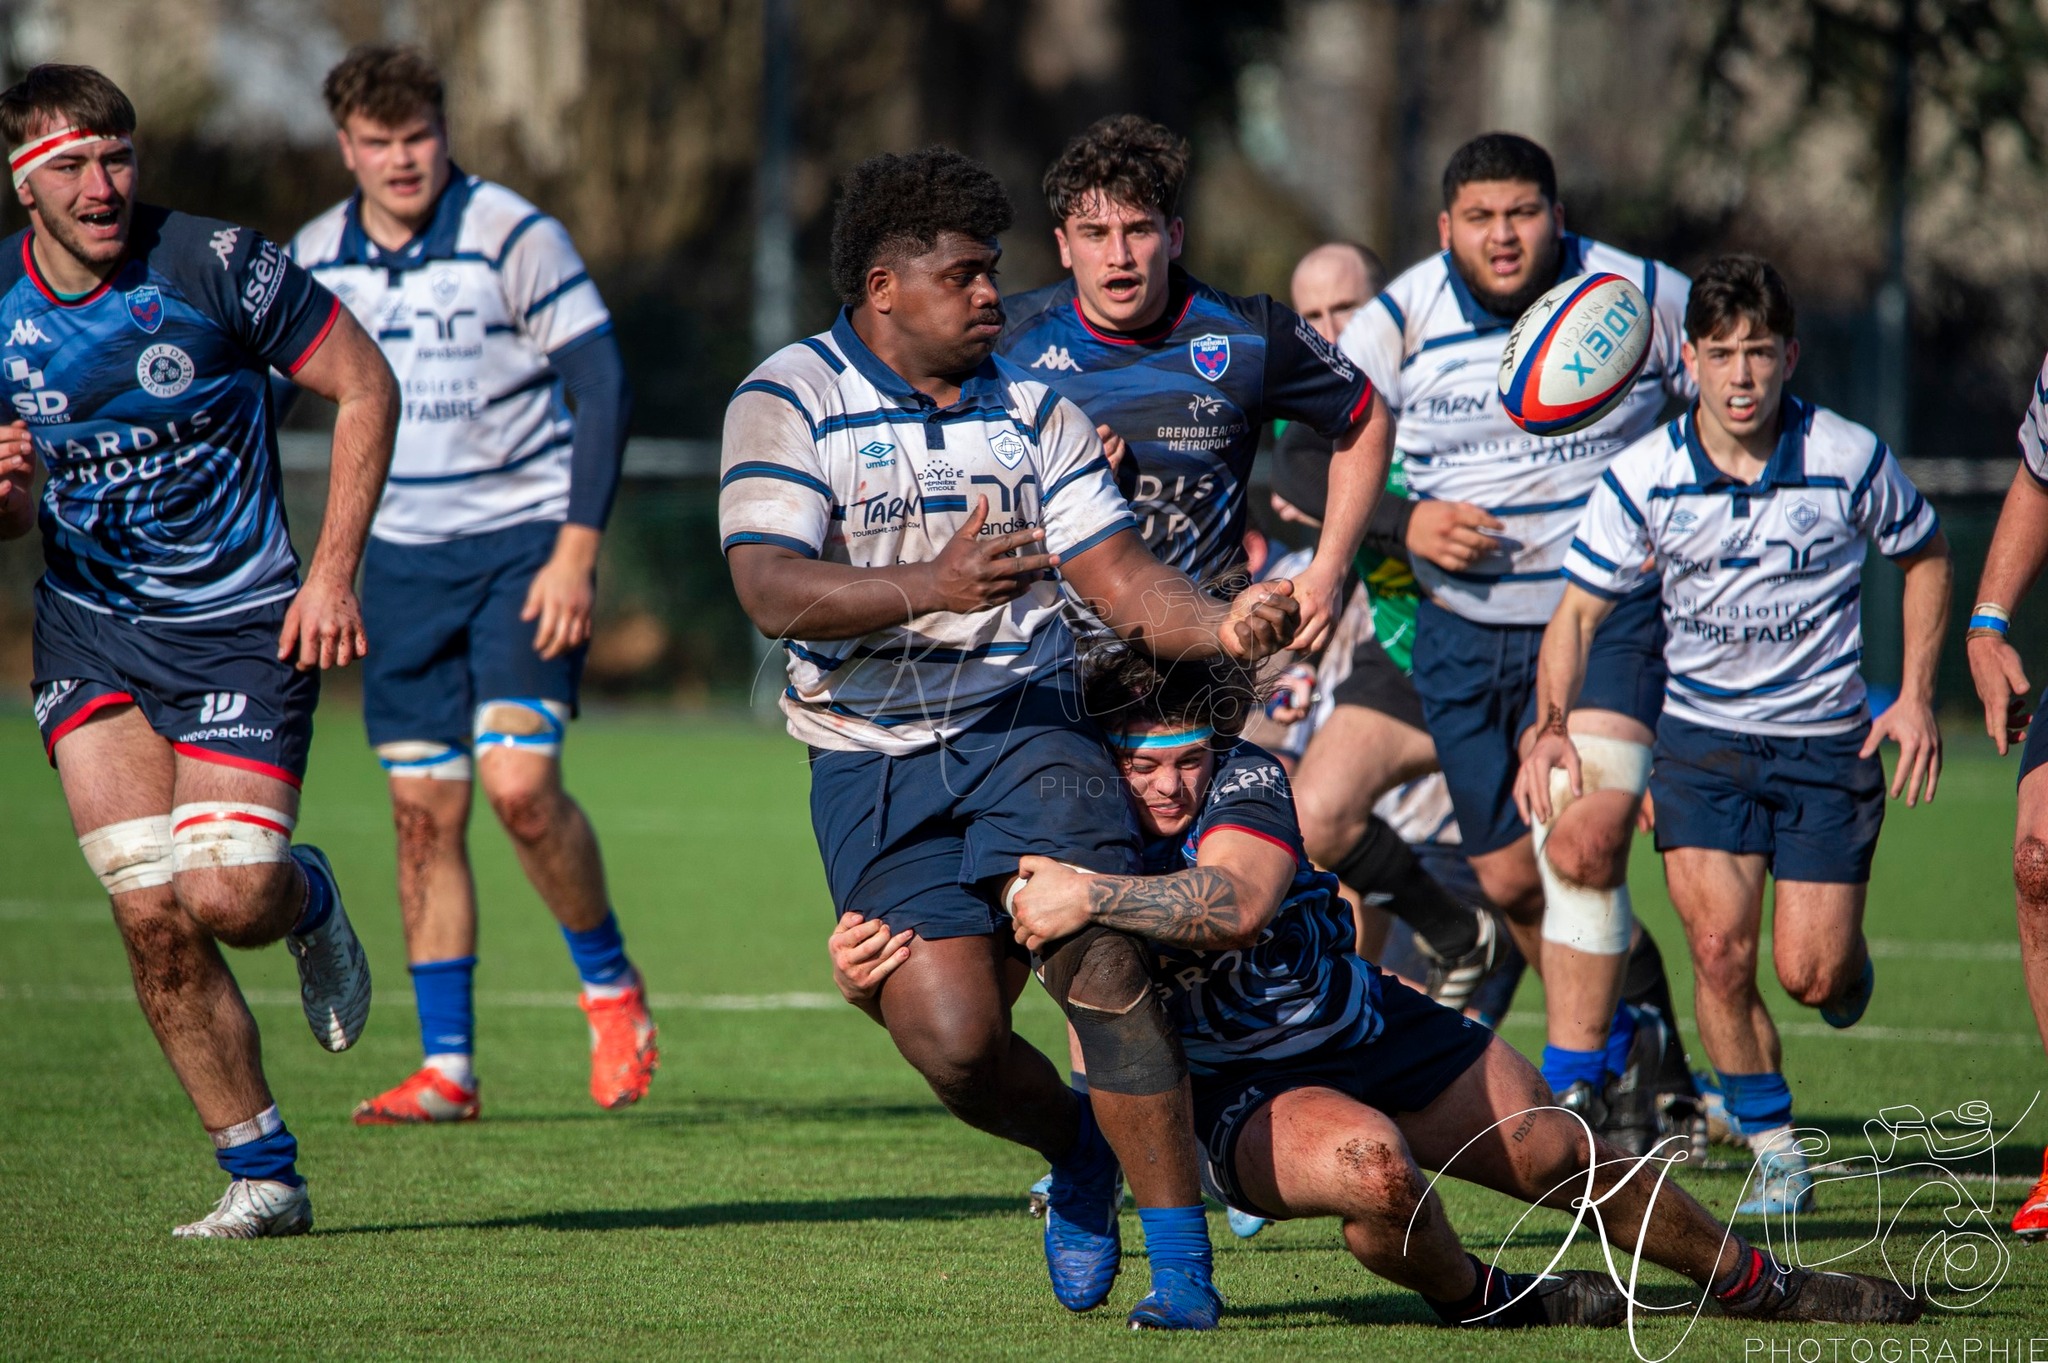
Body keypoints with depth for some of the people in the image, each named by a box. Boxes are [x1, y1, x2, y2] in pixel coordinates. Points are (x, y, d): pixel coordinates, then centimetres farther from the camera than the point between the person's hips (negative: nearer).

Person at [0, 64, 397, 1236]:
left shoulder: (216, 265, -14)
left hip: (243, 622, -3)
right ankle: (264, 1178, 6)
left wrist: (334, 573, -10)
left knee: (228, 899, -15)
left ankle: (308, 898, 23)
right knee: (154, 920, -7)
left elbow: (367, 388, -5)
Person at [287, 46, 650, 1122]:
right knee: (423, 812, 1)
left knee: (517, 781, -18)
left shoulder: (512, 236, -12)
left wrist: (576, 550, -17)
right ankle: (447, 1068, 7)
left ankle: (611, 987, 6)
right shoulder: (315, 258, 3)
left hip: (524, 541, -5)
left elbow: (602, 387, -11)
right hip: (403, 554, 5)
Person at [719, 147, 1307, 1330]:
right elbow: (773, 591, -15)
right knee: (953, 1036, -15)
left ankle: (1182, 1262, -14)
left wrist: (1225, 624, -16)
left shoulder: (1031, 405, 10)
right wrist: (930, 587, -31)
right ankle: (1079, 1154, 18)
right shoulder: (787, 401, -2)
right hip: (872, 760, -2)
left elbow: (1120, 577, 6)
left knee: (1099, 957, -22)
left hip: (1023, 722, 2)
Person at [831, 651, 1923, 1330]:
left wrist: (1093, 898, -54)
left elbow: (1233, 904, -43)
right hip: (1244, 1097, -2)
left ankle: (1755, 1283, 28)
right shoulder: (1062, 849, -19)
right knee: (1371, 1163, -34)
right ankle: (1467, 1298, -3)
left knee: (1562, 1158, 3)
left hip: (1372, 1030, 2)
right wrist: (866, 972, -44)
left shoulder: (1248, 784, -22)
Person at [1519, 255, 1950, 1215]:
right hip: (1701, 733, 1)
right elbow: (1578, 608, -2)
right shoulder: (1641, 477, -9)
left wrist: (1916, 696, -1)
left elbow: (1925, 557, 7)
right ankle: (1774, 1150, 3)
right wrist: (1551, 727, -18)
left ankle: (1849, 962, 33)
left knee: (1809, 974, -7)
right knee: (1720, 947, -15)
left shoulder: (1850, 460, -11)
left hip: (1828, 738, -1)